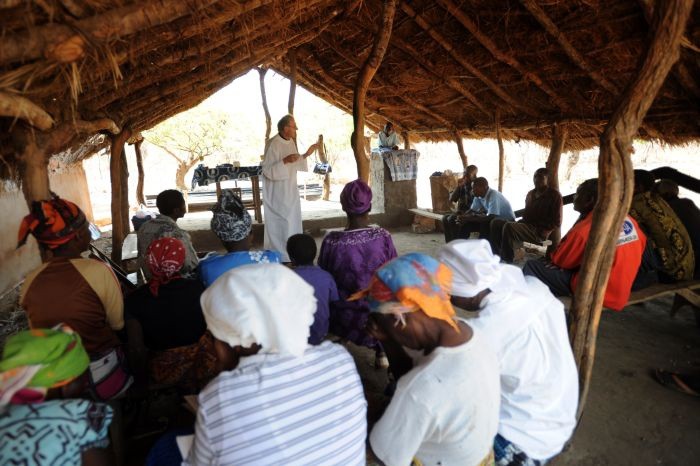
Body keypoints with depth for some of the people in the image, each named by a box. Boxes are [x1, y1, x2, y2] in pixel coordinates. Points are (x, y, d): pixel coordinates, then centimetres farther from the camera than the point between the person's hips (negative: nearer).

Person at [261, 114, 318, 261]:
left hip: (290, 190, 9)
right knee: (280, 223, -2)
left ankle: (289, 253, 30)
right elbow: (267, 171, -21)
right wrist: (285, 160, -30)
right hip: (277, 193, -9)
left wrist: (306, 155, 6)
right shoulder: (273, 144, -20)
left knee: (291, 221, 15)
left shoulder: (290, 142, 6)